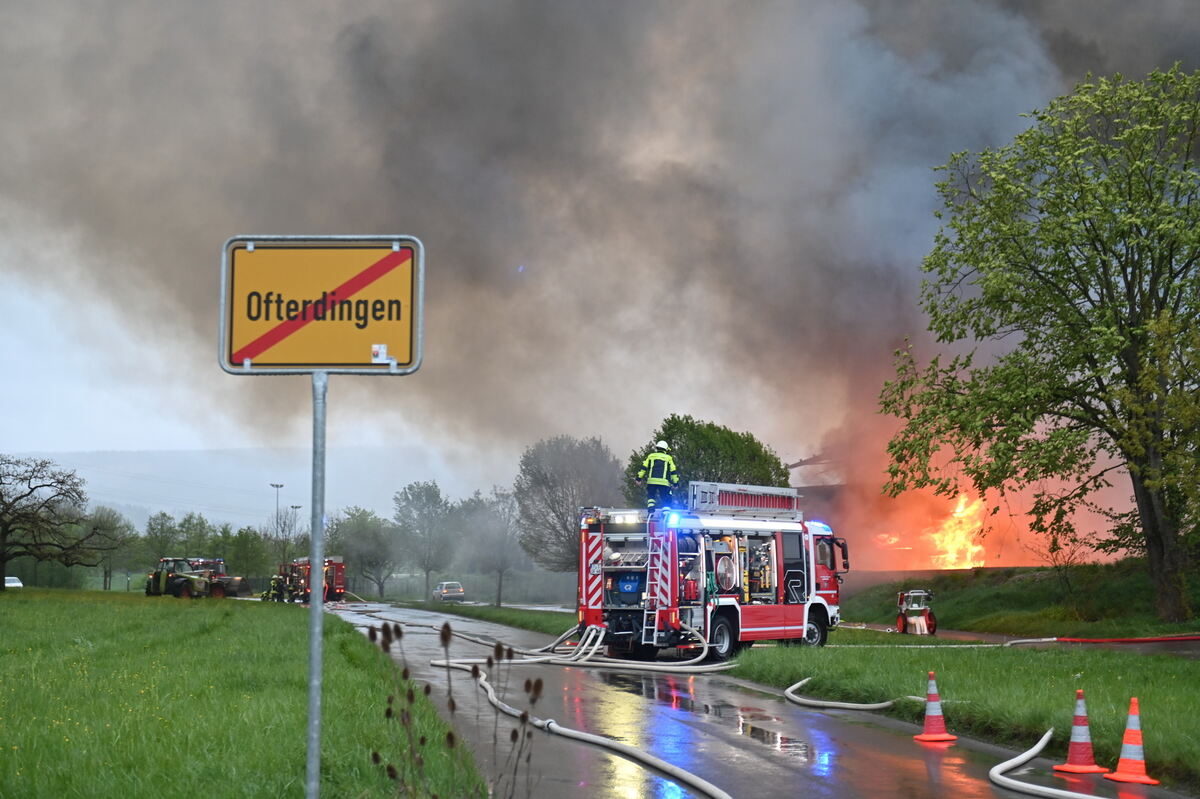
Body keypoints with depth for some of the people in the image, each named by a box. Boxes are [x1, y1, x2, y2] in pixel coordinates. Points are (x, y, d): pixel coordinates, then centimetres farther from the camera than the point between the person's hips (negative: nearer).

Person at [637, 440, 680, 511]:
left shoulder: (650, 456, 14)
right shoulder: (669, 458, 12)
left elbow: (643, 467, 9)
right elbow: (673, 471, 11)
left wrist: (639, 478, 11)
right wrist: (675, 483, 16)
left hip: (651, 481, 1)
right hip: (663, 482, -1)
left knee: (651, 496, 17)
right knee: (665, 498, 7)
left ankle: (651, 507, -3)